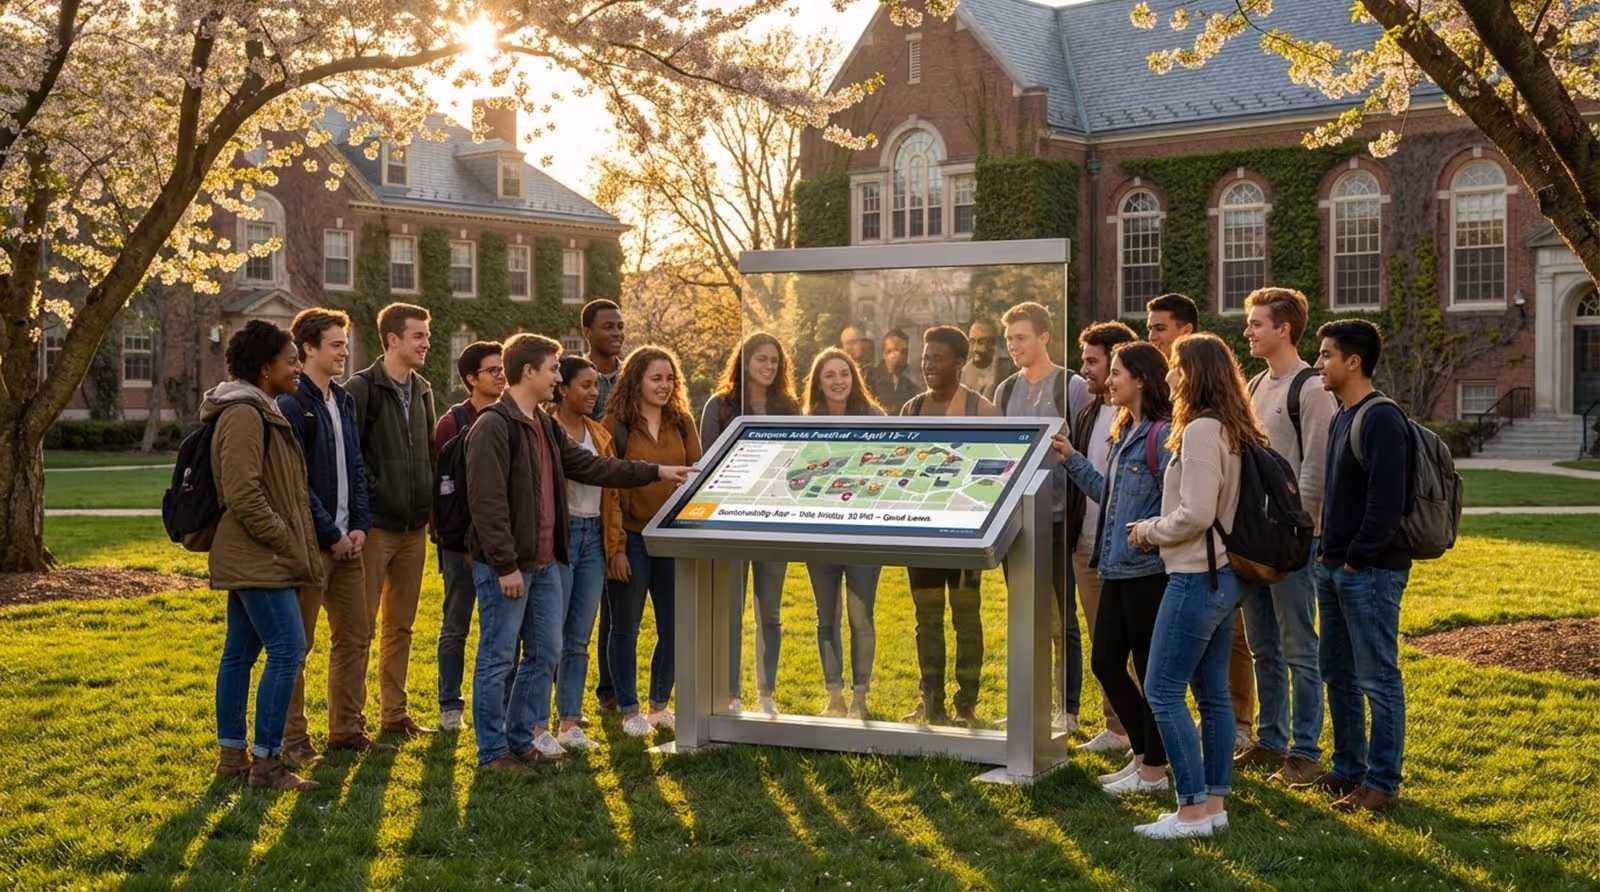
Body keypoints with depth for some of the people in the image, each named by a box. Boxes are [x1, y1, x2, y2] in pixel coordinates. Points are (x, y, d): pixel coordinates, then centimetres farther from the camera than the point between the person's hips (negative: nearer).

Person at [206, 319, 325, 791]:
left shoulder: (259, 412, 17)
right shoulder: (245, 416, -16)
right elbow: (243, 496, -22)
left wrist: (295, 546, 17)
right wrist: (288, 544, -16)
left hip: (250, 558, 11)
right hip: (259, 560, -11)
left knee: (240, 653, 14)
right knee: (287, 650, -10)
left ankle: (232, 753, 21)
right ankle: (266, 761, -6)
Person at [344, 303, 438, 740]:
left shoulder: (422, 391, 13)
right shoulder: (362, 388, -10)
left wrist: (430, 506, 11)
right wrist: (366, 504, -16)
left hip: (413, 527, 7)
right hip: (376, 526, -7)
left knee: (401, 625, 13)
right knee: (361, 626, -3)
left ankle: (394, 714, 23)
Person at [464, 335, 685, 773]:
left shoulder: (545, 427, 15)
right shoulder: (493, 427, -15)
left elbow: (590, 467, 21)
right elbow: (487, 502, -20)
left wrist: (656, 472, 19)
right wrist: (506, 566, -22)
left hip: (544, 564, 9)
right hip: (504, 567, -9)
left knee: (545, 652, 13)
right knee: (498, 658, 0)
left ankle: (522, 738, 25)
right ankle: (493, 751, 9)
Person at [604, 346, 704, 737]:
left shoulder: (682, 422, 8)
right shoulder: (615, 425, -6)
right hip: (632, 538, -4)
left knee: (674, 626, 9)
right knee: (625, 627, 6)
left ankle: (659, 705, 25)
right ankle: (629, 710, 17)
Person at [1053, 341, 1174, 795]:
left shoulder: (1162, 434, -15)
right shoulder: (1125, 432, 14)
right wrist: (1073, 458, 19)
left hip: (1148, 569, -10)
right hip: (1117, 566, 10)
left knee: (1150, 669, 2)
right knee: (1105, 661, 14)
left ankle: (1153, 770, 14)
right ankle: (1143, 753, 25)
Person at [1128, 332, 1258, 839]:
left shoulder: (1201, 430, -17)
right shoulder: (1233, 431, 11)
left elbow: (1196, 513, -22)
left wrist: (1148, 531, -6)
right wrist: (1157, 530, 13)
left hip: (1197, 578, -10)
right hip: (1223, 576, 10)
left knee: (1162, 691, -4)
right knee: (1213, 693, 12)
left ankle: (1194, 808, -2)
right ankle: (1215, 803, 18)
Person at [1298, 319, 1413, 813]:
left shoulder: (1382, 420, -16)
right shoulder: (1342, 417, 15)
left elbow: (1386, 501, -22)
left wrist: (1357, 559, -16)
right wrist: (1328, 552, 12)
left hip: (1369, 571, -10)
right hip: (1334, 567, 10)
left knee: (1377, 679, -2)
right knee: (1338, 674, 16)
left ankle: (1382, 783, 6)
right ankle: (1348, 769, 27)